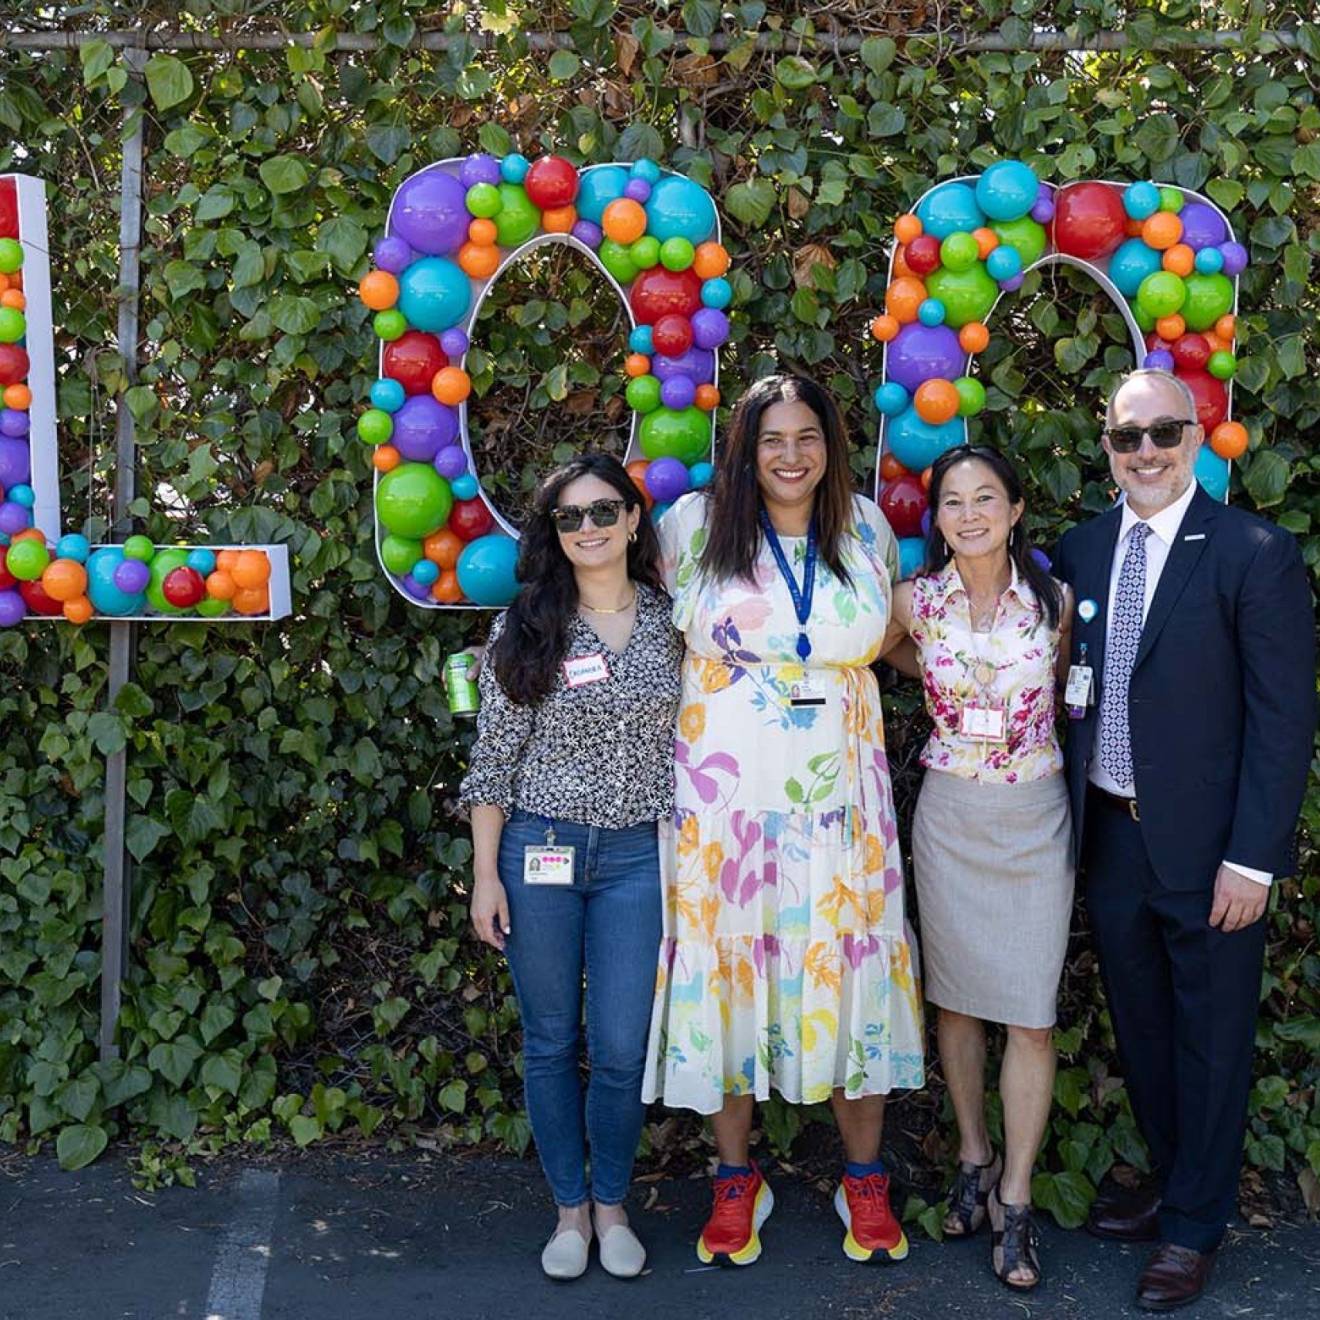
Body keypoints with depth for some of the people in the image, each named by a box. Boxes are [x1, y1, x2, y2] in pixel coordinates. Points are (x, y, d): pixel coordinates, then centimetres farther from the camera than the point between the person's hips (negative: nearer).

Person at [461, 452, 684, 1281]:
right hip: (540, 848, -1)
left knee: (621, 1048, 2)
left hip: (637, 856, 1)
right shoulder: (526, 629, -2)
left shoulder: (670, 622, 3)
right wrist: (485, 872, -3)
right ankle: (570, 1209, 25)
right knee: (551, 1041, 9)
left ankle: (613, 1208, 24)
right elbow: (494, 757, 0)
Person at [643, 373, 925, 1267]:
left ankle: (865, 1181, 24)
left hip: (840, 796, 2)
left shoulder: (866, 528, 5)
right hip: (724, 796, -1)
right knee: (727, 970, 6)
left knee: (849, 973, 6)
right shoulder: (695, 525, -3)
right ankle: (736, 1181, 24)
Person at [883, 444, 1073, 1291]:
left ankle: (1015, 1199, 9)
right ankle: (975, 1161, 28)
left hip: (1035, 819, -1)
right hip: (950, 817, 1)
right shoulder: (916, 600, -4)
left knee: (1031, 1015, -2)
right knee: (957, 1000, 11)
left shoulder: (1055, 600, -5)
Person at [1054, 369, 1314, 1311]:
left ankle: (1194, 1226, 27)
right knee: (1141, 1028, 19)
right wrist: (1068, 823, 6)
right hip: (1109, 837, 5)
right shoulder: (1082, 550, 4)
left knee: (1210, 1042, 9)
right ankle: (1171, 1184, 40)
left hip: (1206, 845, -5)